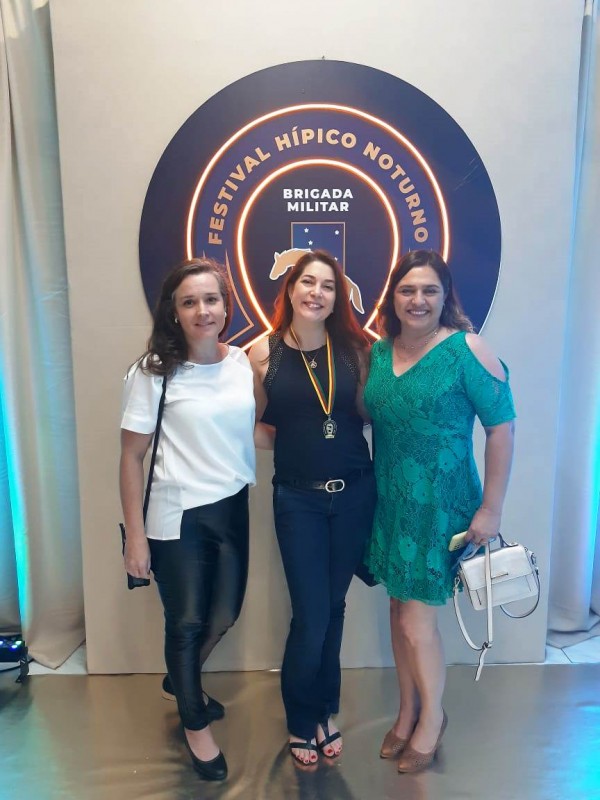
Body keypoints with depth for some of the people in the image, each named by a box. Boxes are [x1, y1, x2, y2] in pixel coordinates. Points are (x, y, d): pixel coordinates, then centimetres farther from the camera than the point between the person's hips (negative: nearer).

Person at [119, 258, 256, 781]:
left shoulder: (244, 362, -1)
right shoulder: (154, 372, -12)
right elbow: (132, 455, -10)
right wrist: (135, 534, -11)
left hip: (232, 507, 5)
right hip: (178, 516, -4)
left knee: (224, 614, 18)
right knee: (186, 621, 9)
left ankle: (181, 681, 51)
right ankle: (195, 723, 37)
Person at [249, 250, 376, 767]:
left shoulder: (354, 348, -1)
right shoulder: (264, 353, -5)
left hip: (354, 493, 2)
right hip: (298, 497, -2)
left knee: (334, 607, 16)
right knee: (311, 615, 3)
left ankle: (324, 710, 39)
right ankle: (301, 720, 31)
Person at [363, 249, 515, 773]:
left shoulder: (466, 349, -13)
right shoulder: (378, 351, 3)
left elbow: (502, 427, -12)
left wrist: (491, 508, -12)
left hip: (441, 505, -5)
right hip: (390, 501, 5)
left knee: (416, 619, 2)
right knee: (400, 608, 17)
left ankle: (432, 717, 31)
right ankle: (408, 711, 40)